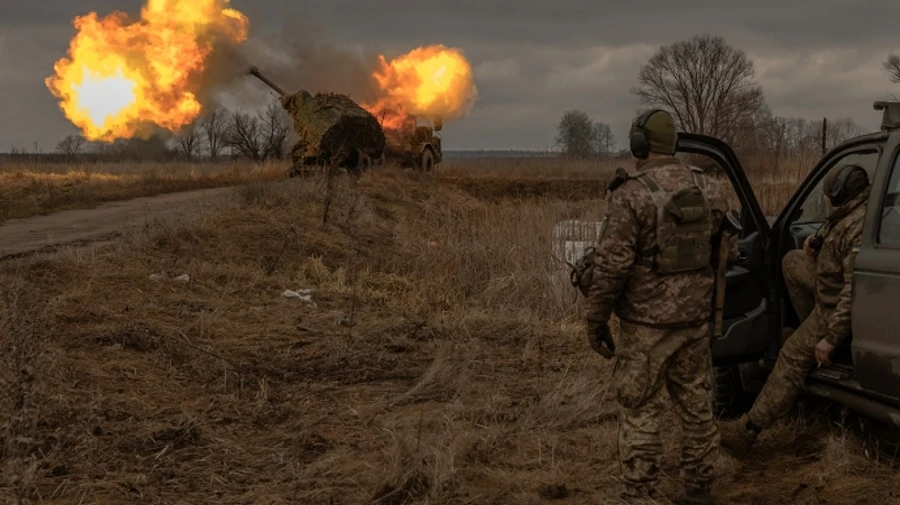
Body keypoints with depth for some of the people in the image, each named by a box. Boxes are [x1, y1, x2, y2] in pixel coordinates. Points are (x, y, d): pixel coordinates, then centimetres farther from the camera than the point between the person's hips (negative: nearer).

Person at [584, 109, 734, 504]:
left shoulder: (631, 195, -15)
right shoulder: (709, 189, 3)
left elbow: (611, 266, -16)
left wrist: (596, 321, -7)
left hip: (647, 323, -6)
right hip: (695, 318, 6)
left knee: (640, 413, 2)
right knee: (696, 405, 15)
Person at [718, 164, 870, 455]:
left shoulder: (860, 228, -32)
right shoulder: (848, 215, 0)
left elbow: (854, 293, -35)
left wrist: (831, 338, -32)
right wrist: (815, 248, 0)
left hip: (836, 307, -10)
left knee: (793, 358, -10)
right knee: (792, 262, 21)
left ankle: (749, 430, -9)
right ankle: (810, 331, 20)